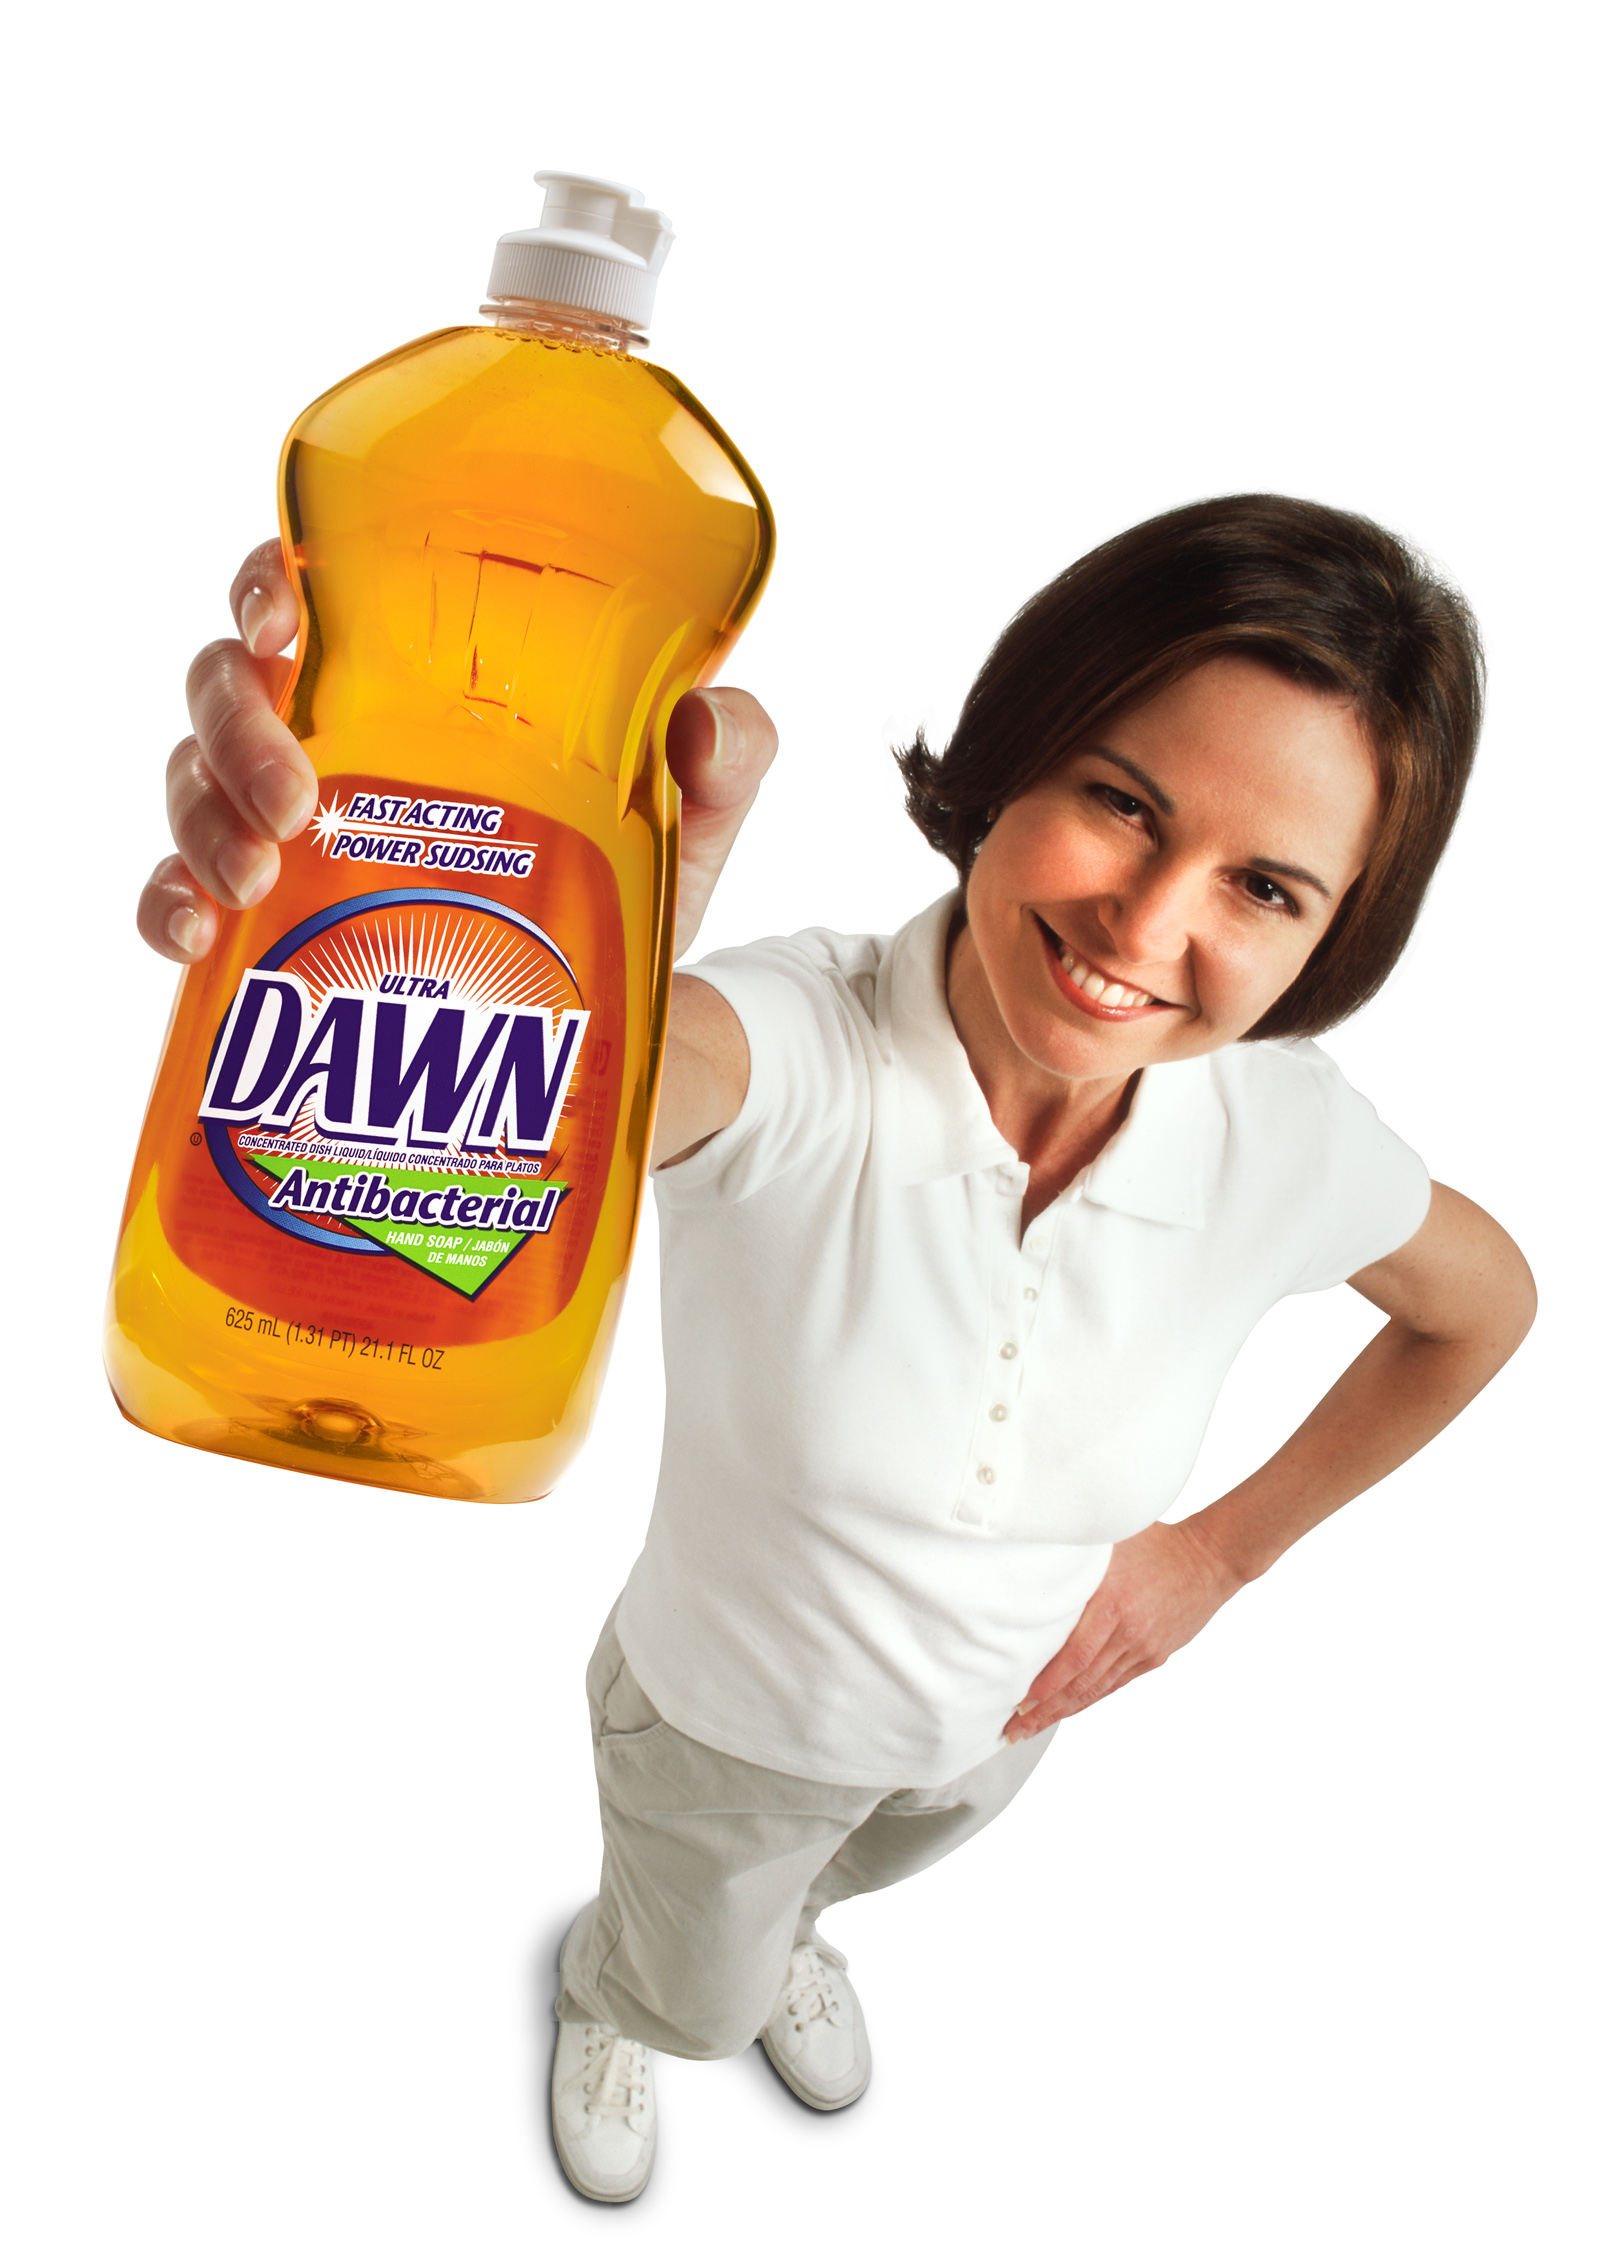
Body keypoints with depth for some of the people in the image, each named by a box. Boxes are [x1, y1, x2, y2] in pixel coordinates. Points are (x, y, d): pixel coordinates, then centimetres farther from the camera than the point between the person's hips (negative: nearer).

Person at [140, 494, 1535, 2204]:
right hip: (723, 1718, -3)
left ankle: (782, 1923, 76)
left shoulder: (1287, 1144, -26)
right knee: (696, 1993, 30)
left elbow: (1484, 1303, -4)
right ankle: (612, 1998, 68)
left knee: (849, 1868, 38)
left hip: (1000, 1723, 3)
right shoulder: (792, 1051, -39)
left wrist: (1227, 1549, -5)